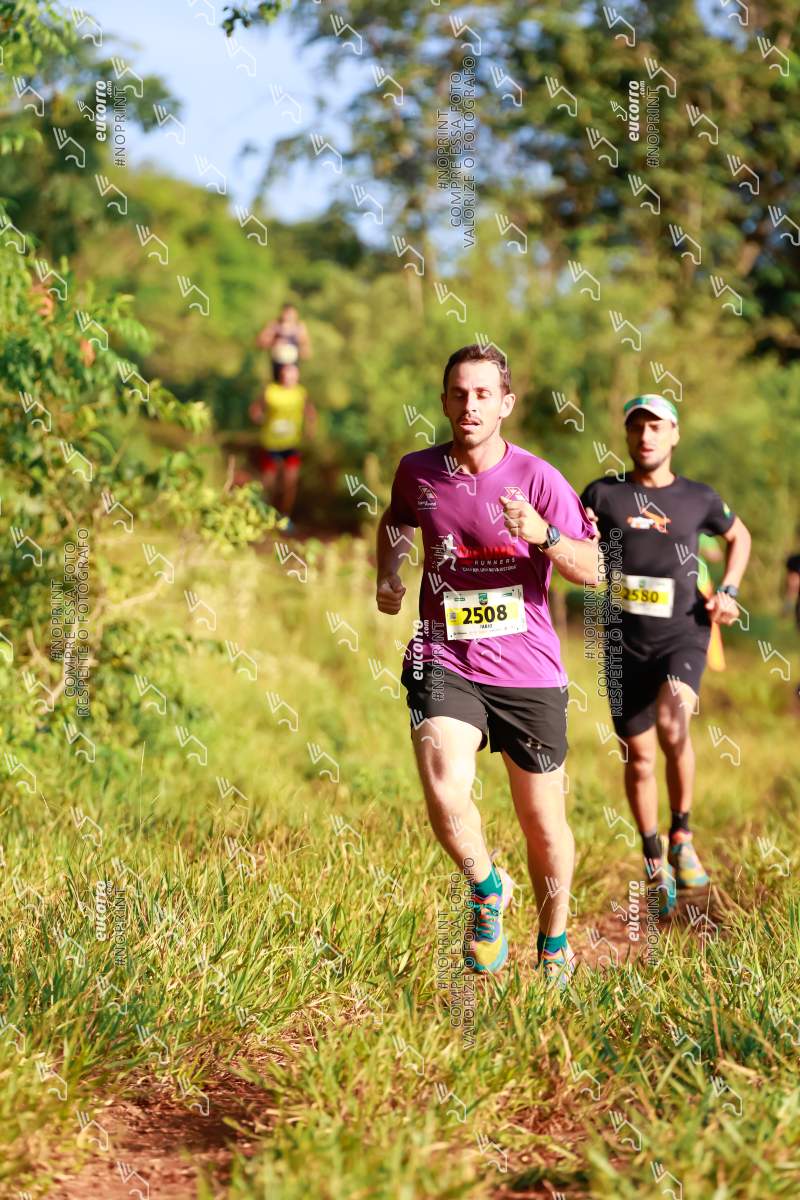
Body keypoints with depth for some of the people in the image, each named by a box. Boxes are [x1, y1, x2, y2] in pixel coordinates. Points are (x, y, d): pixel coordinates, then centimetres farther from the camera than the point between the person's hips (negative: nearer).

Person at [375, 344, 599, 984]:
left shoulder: (537, 478, -7)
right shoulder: (417, 472, 2)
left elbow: (592, 570, -8)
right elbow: (395, 522, 26)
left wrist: (542, 535, -26)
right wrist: (388, 574, 9)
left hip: (528, 669, -1)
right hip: (445, 662, 1)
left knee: (543, 821, 8)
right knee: (445, 794, -25)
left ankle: (555, 942, 34)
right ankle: (487, 889, 6)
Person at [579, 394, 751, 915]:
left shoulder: (698, 497, 5)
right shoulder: (602, 494, 3)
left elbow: (739, 535, 23)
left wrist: (729, 593, 8)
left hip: (684, 634, -1)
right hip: (626, 644, 1)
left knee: (672, 724, -27)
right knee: (639, 756, 6)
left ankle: (682, 835, -7)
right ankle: (656, 864, 24)